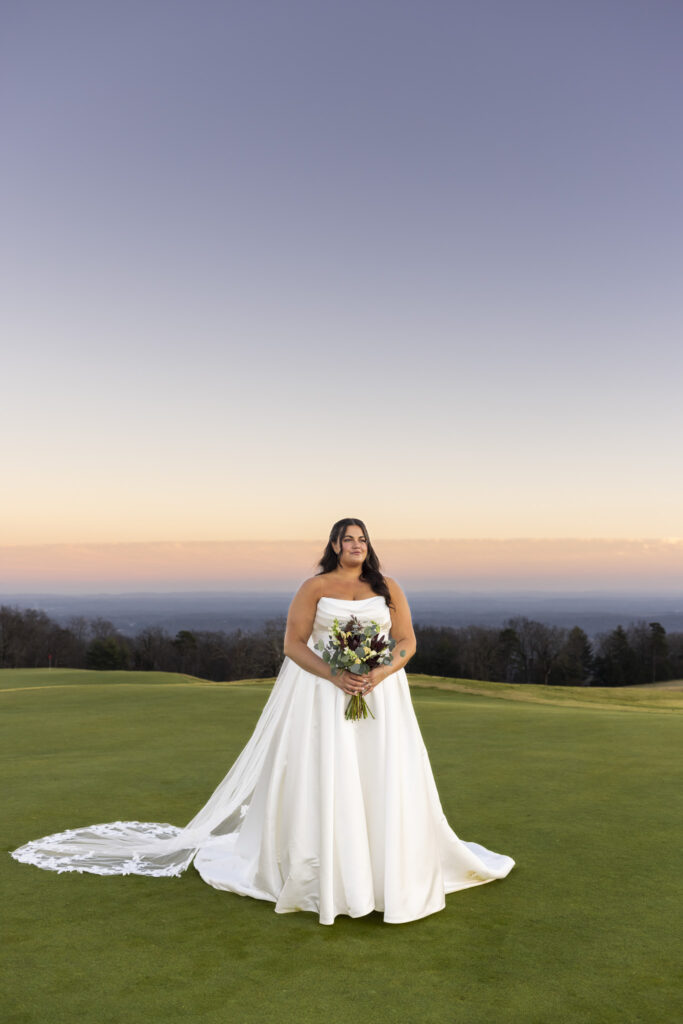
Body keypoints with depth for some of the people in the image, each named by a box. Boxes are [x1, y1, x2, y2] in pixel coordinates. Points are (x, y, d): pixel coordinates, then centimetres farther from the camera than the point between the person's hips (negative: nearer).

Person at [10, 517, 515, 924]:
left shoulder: (387, 587, 7)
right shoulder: (314, 587, 0)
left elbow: (408, 641, 4)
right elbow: (293, 644, -4)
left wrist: (380, 673, -15)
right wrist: (333, 675, -18)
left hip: (380, 695, 3)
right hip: (324, 696, -2)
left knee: (384, 782, 2)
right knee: (322, 780, -4)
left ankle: (391, 868, 19)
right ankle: (328, 875, 10)